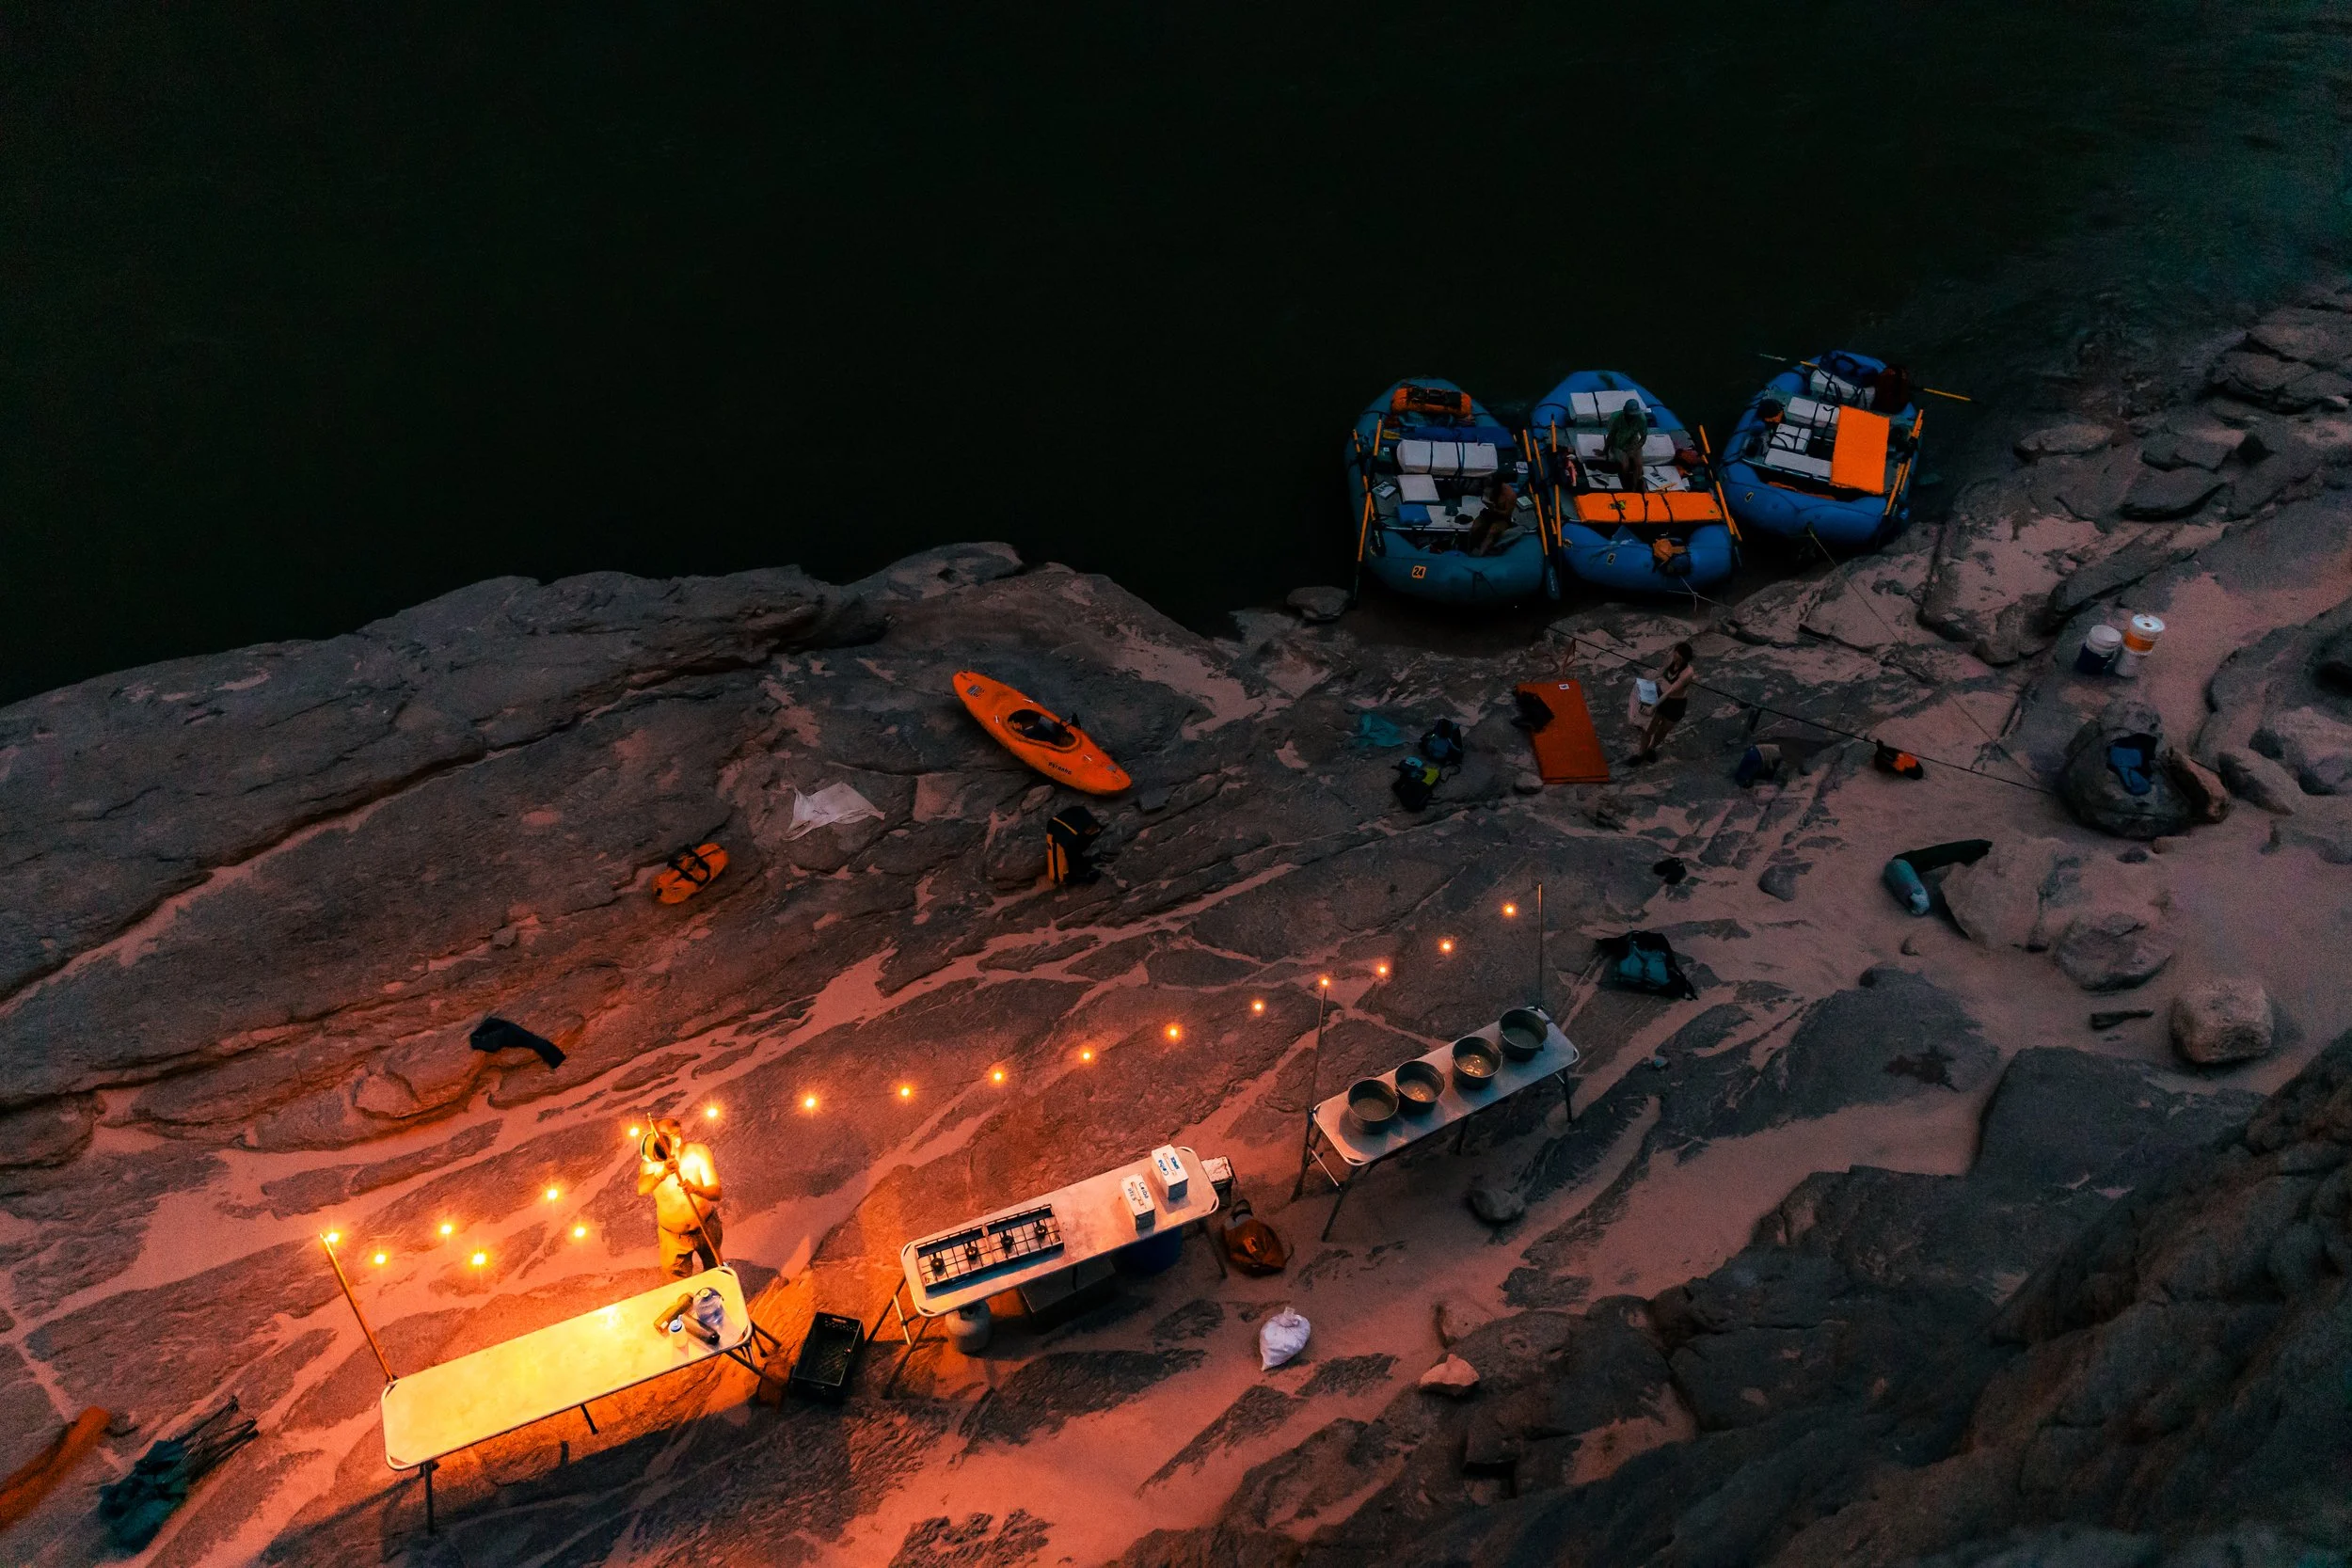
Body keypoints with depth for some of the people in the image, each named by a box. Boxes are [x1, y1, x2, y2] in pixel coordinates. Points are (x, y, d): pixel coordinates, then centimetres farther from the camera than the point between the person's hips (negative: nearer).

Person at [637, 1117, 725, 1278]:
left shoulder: (698, 1153, -20)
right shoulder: (650, 1163, -20)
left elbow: (716, 1192, -24)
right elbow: (641, 1190, -41)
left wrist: (695, 1189, -46)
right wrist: (662, 1173, -60)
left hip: (706, 1228, 1)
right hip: (674, 1237, -1)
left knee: (714, 1271, 25)